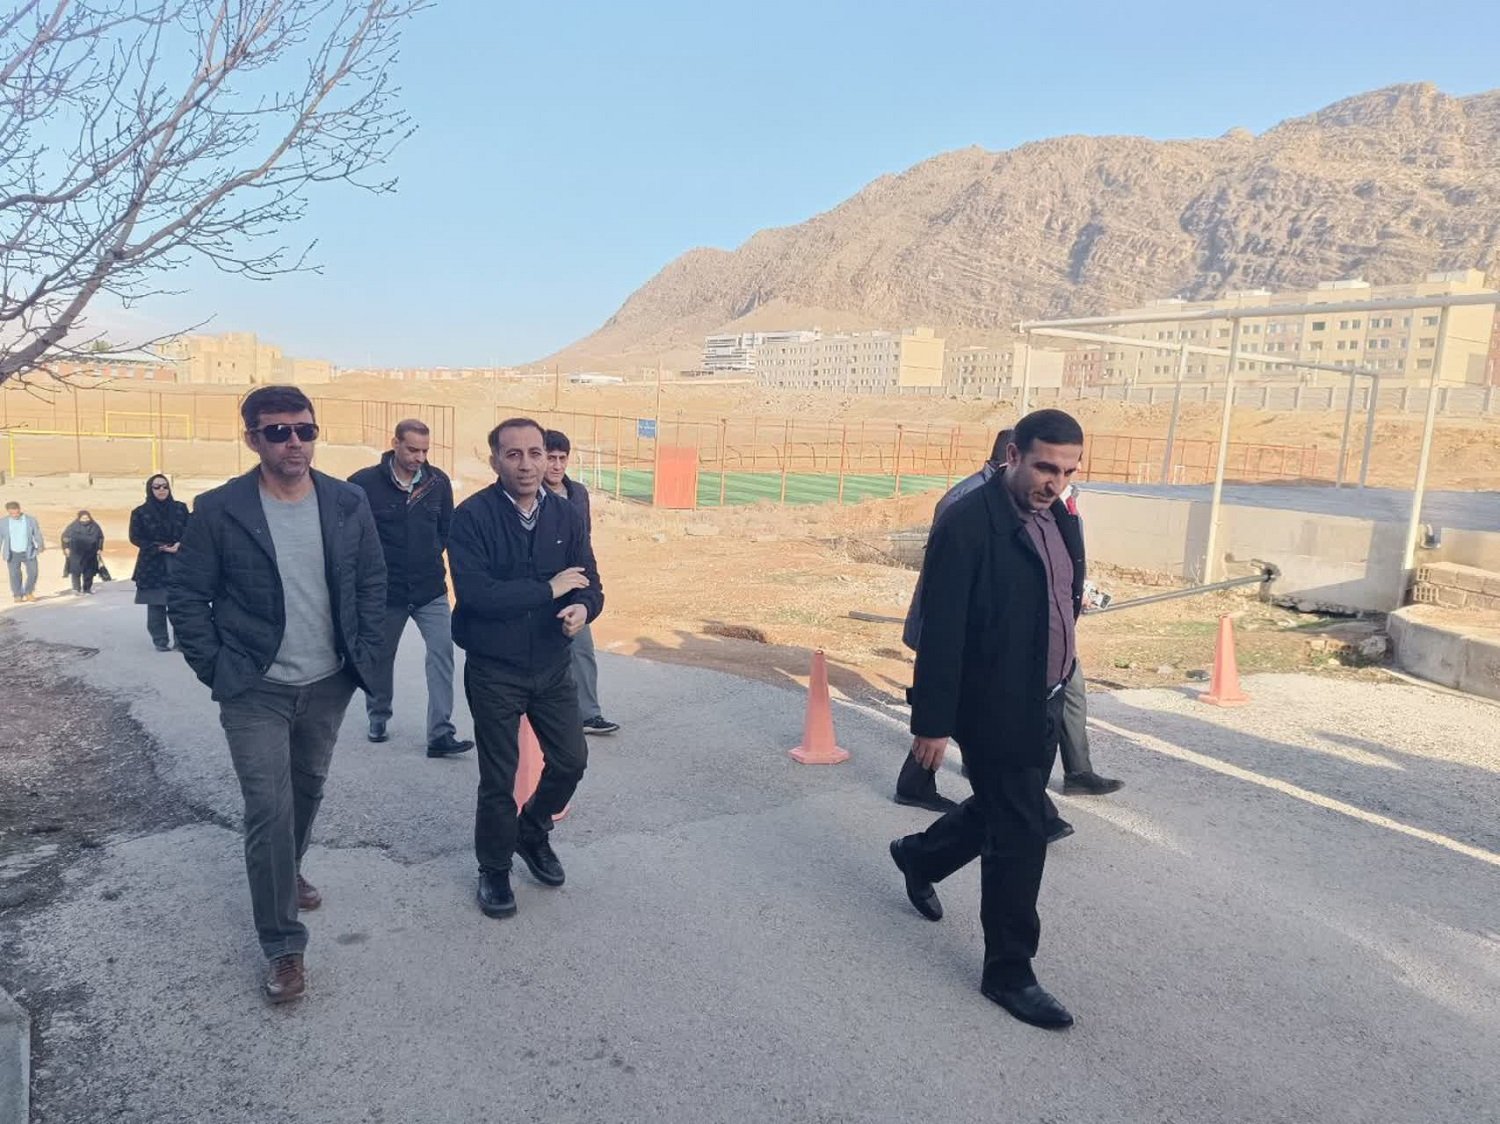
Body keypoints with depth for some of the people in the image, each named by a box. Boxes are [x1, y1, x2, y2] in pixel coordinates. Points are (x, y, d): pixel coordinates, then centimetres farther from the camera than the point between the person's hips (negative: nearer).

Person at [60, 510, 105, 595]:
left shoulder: (95, 527, 3)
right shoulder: (73, 526, -5)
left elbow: (100, 538, 13)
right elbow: (65, 536, 1)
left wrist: (100, 549, 8)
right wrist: (66, 548, -4)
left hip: (90, 554, 3)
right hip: (76, 553, -3)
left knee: (89, 572, 9)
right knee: (76, 571, -8)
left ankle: (87, 587, 24)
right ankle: (76, 589, -8)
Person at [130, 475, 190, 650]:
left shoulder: (180, 508, 7)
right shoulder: (140, 512, 1)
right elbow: (135, 537, 0)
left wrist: (180, 544, -11)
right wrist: (158, 547, -11)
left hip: (179, 562, 1)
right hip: (153, 564, -1)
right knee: (156, 603, 0)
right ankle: (160, 640, 8)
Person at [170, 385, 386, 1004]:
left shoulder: (348, 503, -3)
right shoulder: (219, 510, -11)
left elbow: (372, 581, 5)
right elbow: (188, 597, -4)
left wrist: (365, 653, 0)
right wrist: (215, 670, -7)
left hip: (328, 683, 4)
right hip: (254, 689, -3)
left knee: (307, 790, 20)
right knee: (270, 809, -5)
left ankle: (288, 872, 49)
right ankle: (283, 946, 10)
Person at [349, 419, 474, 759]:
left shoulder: (438, 481, -1)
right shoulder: (365, 483, -10)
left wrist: (434, 553, 2)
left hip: (431, 590, 2)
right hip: (385, 591, -1)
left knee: (442, 653, -10)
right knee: (380, 657, 15)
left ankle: (440, 734, -5)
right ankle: (378, 718, 39)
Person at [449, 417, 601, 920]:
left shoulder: (566, 516, -1)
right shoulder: (472, 517, -16)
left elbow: (589, 584, -2)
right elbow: (474, 592, -27)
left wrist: (582, 608, -25)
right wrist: (548, 589, -21)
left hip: (552, 666, 4)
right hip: (493, 671, -4)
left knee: (571, 761, 13)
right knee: (498, 779, 9)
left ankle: (532, 832, 42)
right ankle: (494, 869, 34)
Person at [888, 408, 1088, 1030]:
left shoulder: (1059, 517, 6)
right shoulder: (968, 523, -20)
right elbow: (940, 629, -21)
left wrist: (1060, 690, 17)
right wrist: (932, 722, -20)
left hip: (1044, 703, 9)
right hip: (994, 710, -8)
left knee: (1002, 810, 23)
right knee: (1018, 837, 1)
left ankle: (918, 856, 49)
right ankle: (1008, 972, 19)